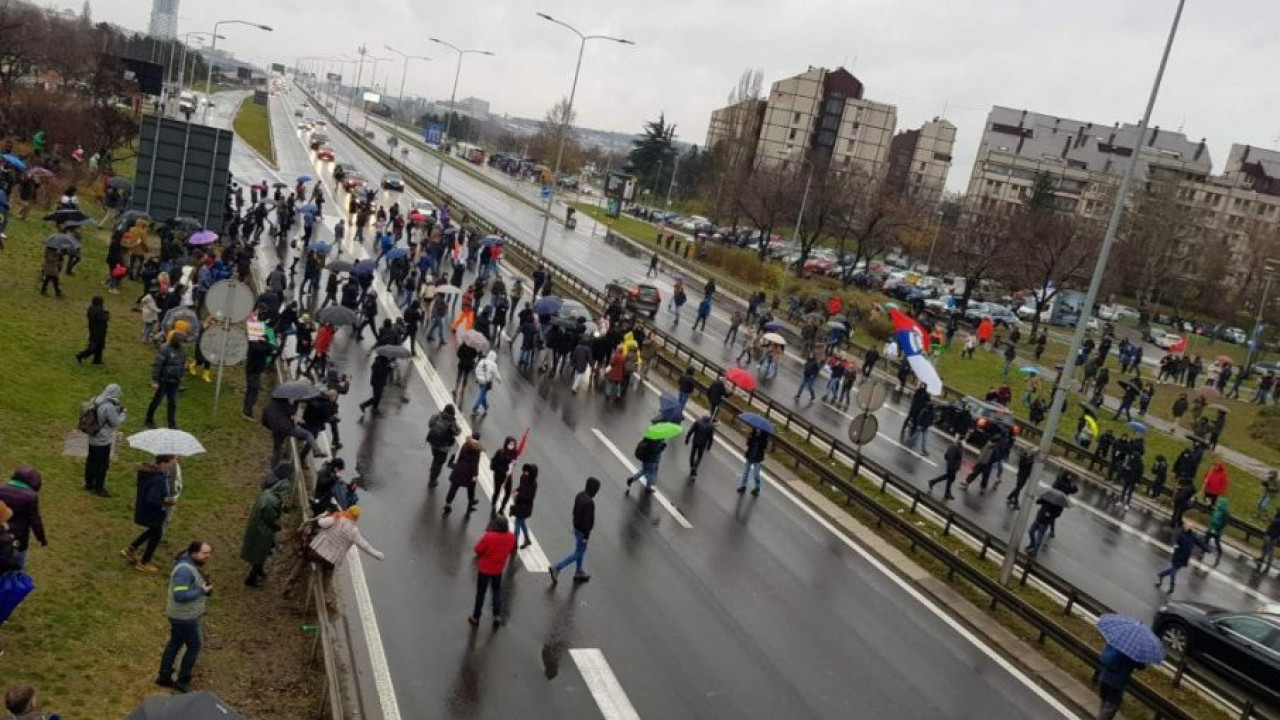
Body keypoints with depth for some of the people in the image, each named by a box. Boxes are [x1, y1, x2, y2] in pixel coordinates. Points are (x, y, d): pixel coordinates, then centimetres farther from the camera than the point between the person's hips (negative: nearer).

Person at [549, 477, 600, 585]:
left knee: (581, 551, 23)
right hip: (582, 531, -9)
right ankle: (556, 568, 0)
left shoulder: (579, 495, -2)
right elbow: (587, 520, -26)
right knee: (577, 553, 3)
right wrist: (586, 535, -19)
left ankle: (579, 572, 36)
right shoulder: (589, 502, -30)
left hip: (576, 527, 9)